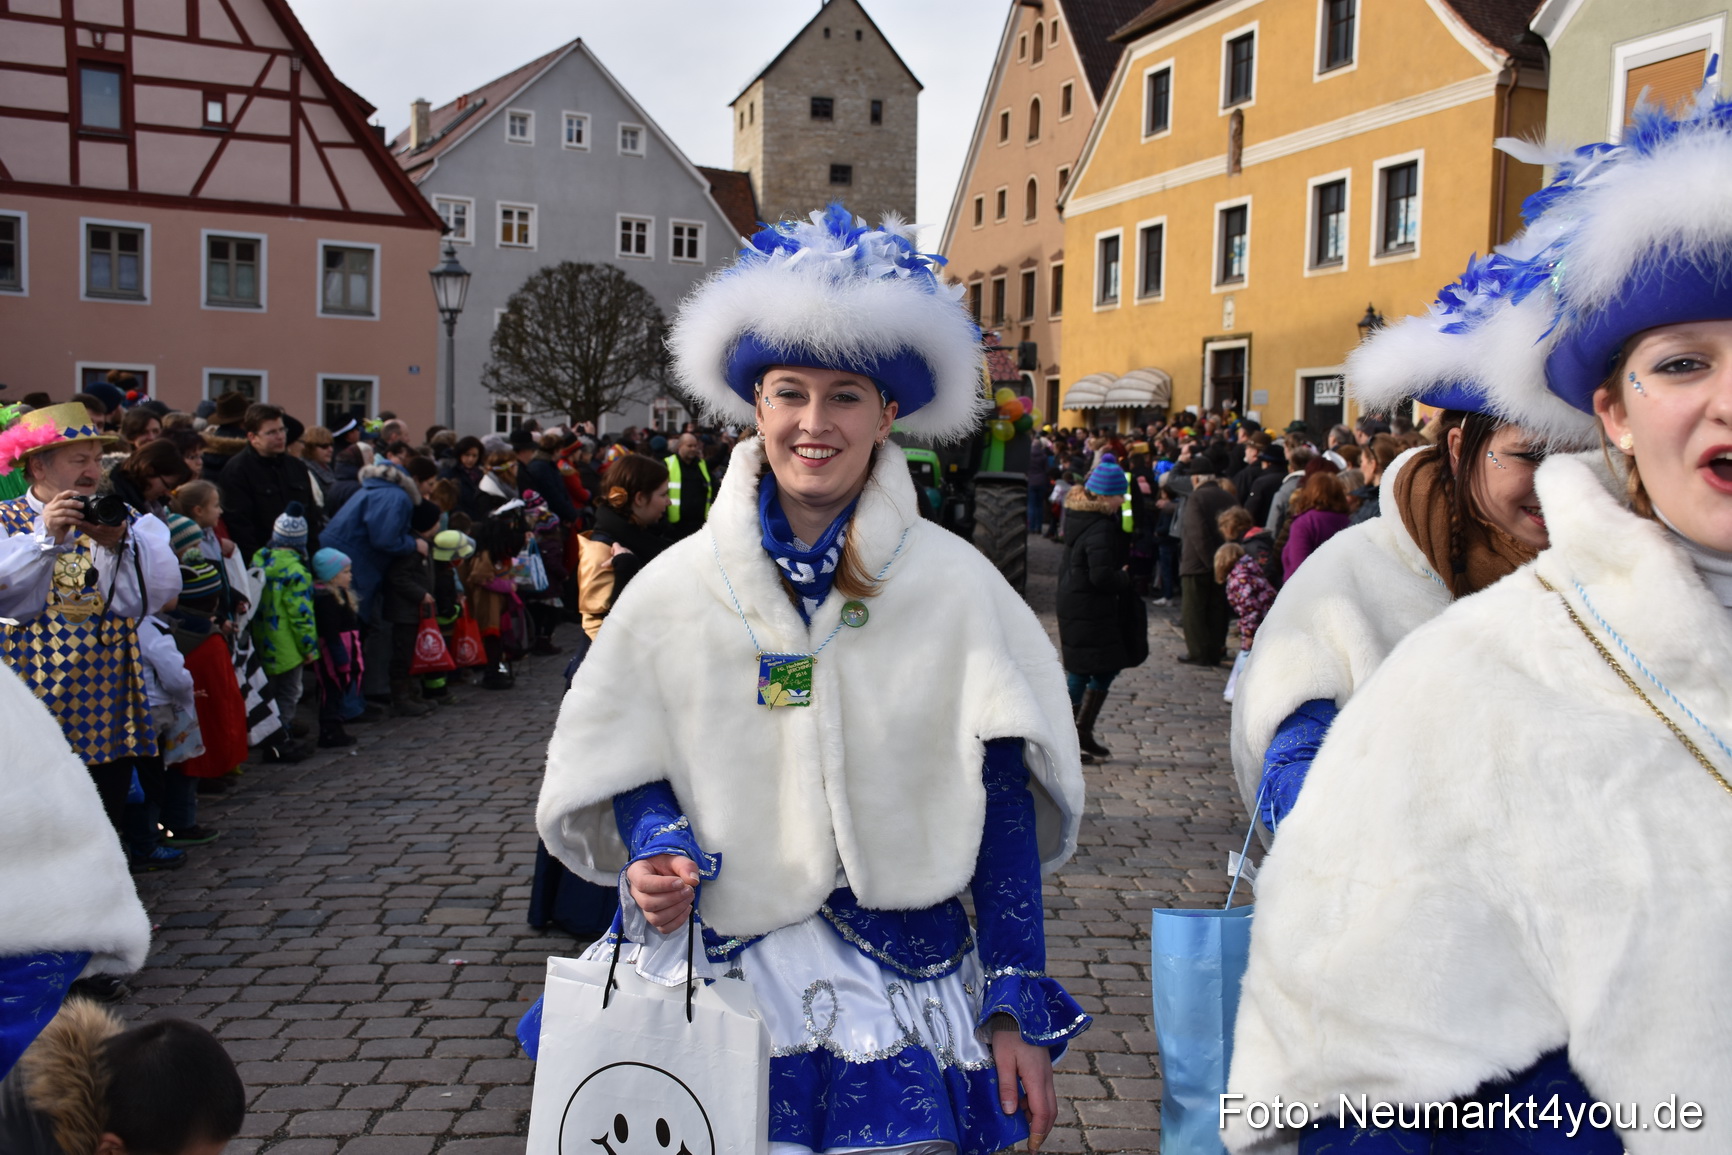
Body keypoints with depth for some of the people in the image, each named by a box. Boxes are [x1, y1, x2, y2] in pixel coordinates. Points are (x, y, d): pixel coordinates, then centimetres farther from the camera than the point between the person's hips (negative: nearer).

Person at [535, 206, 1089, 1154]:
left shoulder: (952, 584, -4)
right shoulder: (678, 585, -1)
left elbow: (1004, 800, -5)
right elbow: (628, 766, 7)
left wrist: (1016, 1009, -7)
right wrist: (658, 850, -14)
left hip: (901, 1000, 0)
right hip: (713, 982, 1)